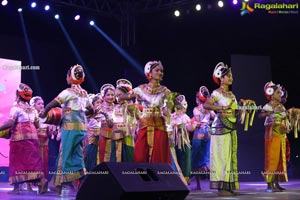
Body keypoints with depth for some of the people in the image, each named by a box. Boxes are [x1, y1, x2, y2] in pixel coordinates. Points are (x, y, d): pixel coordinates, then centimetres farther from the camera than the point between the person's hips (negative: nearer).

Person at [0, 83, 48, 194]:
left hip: (19, 137, -5)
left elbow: (10, 123, -15)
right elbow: (37, 125, 16)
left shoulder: (16, 108, -4)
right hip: (32, 136, 5)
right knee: (33, 159, 4)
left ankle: (16, 187, -2)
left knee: (17, 161, -1)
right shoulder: (33, 109, 15)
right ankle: (41, 179, -13)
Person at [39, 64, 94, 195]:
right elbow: (91, 110, 23)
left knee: (65, 155, -1)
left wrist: (44, 113, 5)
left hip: (71, 126, -7)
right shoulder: (84, 93, 14)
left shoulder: (68, 92, -8)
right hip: (82, 127, 7)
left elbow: (51, 104, -11)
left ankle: (59, 185, 5)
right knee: (77, 155, 11)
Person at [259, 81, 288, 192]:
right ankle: (270, 184, -5)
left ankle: (277, 183, 12)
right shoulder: (268, 106, -7)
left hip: (282, 135, 7)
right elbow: (261, 114, -26)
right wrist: (272, 112, -38)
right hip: (272, 134, -7)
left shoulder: (281, 106, 13)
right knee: (272, 158, -8)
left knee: (281, 158, 6)